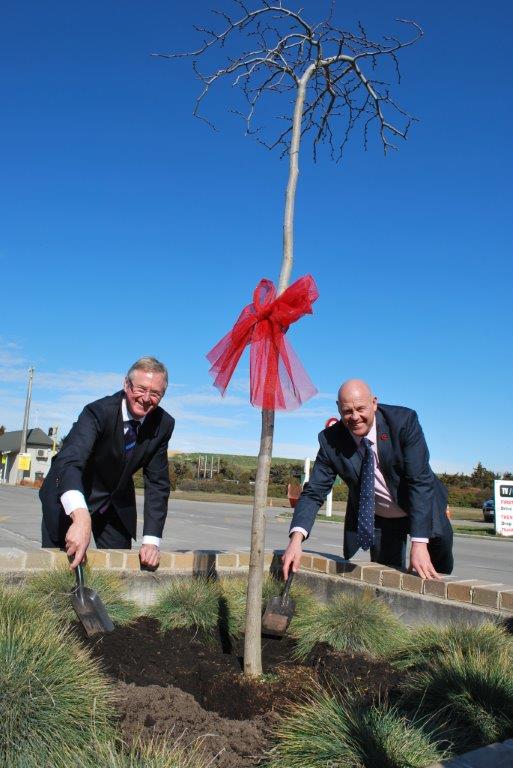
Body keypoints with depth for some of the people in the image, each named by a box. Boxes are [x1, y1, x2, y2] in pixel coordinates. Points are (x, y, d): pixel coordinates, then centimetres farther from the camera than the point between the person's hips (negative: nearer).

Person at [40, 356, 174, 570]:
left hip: (117, 502, 4)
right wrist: (80, 516, -62)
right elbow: (69, 461, -44)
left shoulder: (164, 424, -15)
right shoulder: (98, 412, -29)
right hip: (69, 500, -4)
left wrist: (151, 540, -21)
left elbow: (157, 483, -12)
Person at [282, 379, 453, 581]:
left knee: (438, 574, 16)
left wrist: (419, 544, -36)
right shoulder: (330, 440, -21)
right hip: (377, 521, 1)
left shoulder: (404, 421, -27)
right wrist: (296, 539, -36)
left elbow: (420, 481, -29)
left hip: (423, 511, 0)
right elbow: (314, 492, -19)